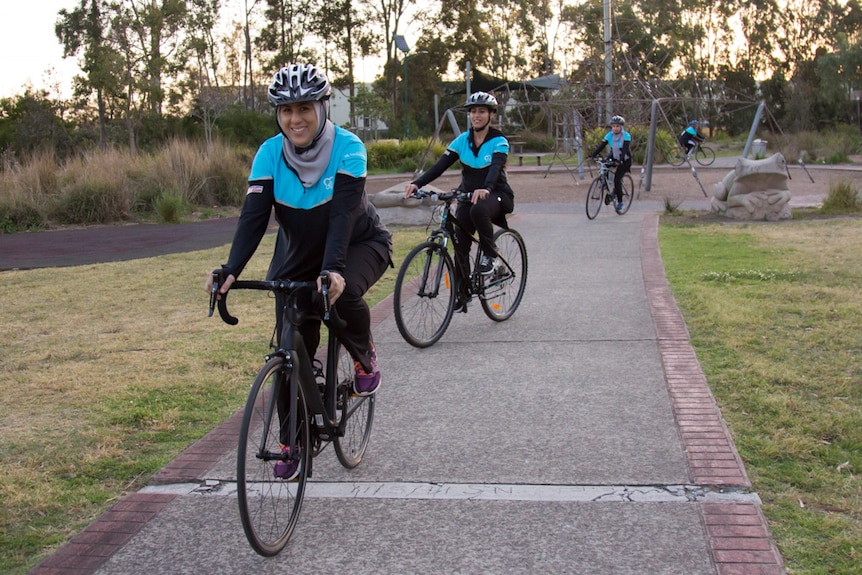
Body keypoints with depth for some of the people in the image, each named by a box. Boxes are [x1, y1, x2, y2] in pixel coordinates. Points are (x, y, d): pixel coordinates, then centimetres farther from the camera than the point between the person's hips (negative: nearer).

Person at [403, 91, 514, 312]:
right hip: (467, 195, 4)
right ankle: (462, 293, 5)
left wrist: (485, 188, -50)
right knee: (460, 243, -10)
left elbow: (496, 167, -28)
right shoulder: (462, 140, 1)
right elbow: (440, 165, -9)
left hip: (496, 194, -4)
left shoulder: (499, 142, -9)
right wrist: (417, 183, -25)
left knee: (478, 210, -38)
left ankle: (490, 254, -15)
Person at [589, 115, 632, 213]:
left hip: (624, 160, -6)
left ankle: (620, 202, -3)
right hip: (614, 157, 6)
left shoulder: (626, 136, -20)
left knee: (617, 180, -18)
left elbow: (625, 150, -31)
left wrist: (619, 161, -47)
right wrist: (592, 155, -29)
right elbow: (601, 146, -15)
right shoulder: (609, 135, -8)